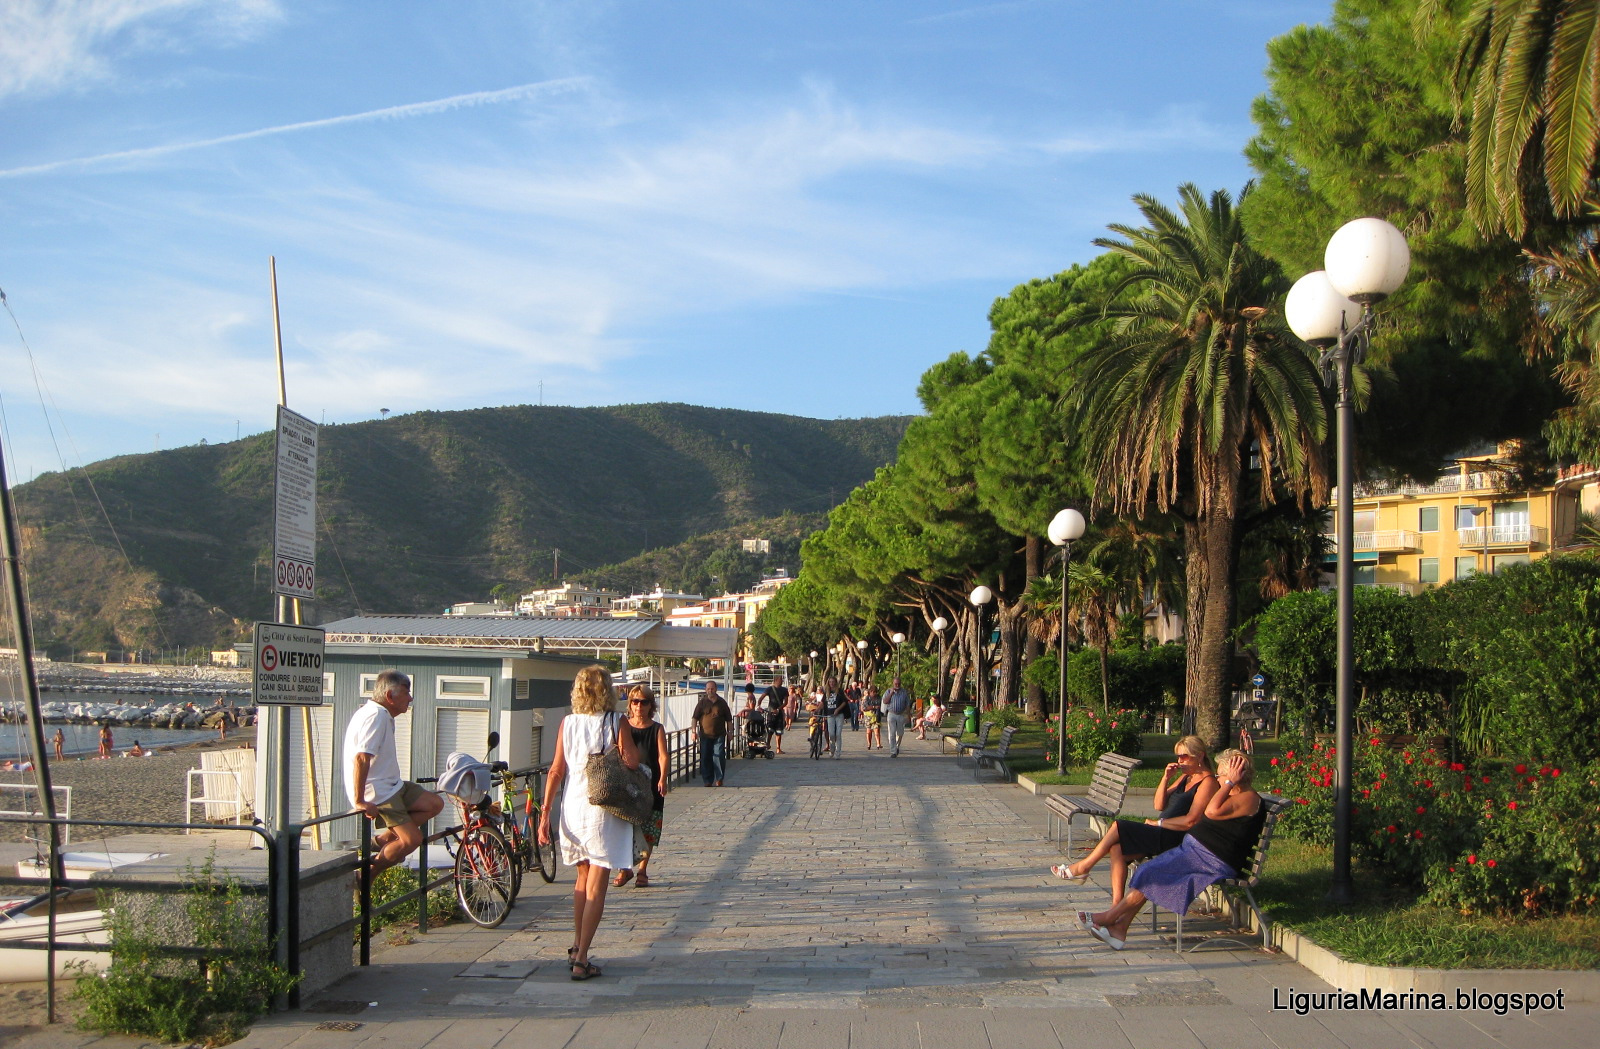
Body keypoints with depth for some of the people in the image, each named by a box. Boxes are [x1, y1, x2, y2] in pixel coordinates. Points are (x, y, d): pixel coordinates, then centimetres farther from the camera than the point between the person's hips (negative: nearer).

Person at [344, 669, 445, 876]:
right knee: (412, 839, -15)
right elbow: (361, 758, -29)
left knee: (434, 804, 4)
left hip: (391, 786, 10)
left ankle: (382, 840, 6)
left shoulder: (382, 715, 14)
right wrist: (359, 802, -29)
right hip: (378, 794, -10)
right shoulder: (376, 716, -19)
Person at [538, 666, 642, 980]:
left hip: (573, 807, 4)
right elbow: (632, 762, -17)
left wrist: (545, 814, 2)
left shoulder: (568, 723, 2)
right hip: (604, 810, -4)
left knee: (583, 877, 22)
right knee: (596, 886, 0)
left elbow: (556, 770, 0)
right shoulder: (616, 723, -7)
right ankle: (582, 959, -4)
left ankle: (576, 947, 28)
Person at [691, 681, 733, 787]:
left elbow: (728, 719, 13)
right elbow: (695, 717, 2)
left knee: (719, 756, -9)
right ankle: (708, 781, 12)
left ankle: (719, 779, 1)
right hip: (705, 735, 1)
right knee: (705, 758, 3)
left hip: (719, 735, 0)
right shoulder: (702, 702, 4)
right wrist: (694, 731, -8)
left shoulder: (722, 702, 6)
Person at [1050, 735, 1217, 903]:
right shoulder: (1185, 777, 19)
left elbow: (1191, 821, -17)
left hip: (1174, 839, -9)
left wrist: (1158, 823, -8)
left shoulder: (1208, 782, -9)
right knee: (1116, 848, -13)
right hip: (1162, 834, 9)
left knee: (1118, 827, -16)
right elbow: (1159, 805, 13)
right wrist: (1166, 778, -1)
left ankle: (1083, 867, -2)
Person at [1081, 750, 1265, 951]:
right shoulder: (1235, 797, 21)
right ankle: (1119, 929, -6)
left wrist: (1230, 782, -17)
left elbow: (1212, 811, -27)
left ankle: (1110, 917, -3)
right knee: (1147, 872, -3)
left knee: (1151, 873, -15)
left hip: (1211, 860, -10)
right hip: (1194, 851, 10)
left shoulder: (1249, 798, -12)